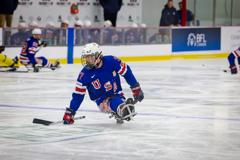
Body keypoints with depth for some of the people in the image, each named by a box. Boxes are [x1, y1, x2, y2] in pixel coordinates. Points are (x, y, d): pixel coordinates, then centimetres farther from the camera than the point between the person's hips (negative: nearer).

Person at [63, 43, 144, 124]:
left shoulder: (111, 61, -14)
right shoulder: (85, 74, -13)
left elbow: (126, 72, -1)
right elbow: (78, 94, -7)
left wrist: (136, 88, 2)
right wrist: (70, 113, -10)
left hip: (117, 94, 4)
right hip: (103, 101, -4)